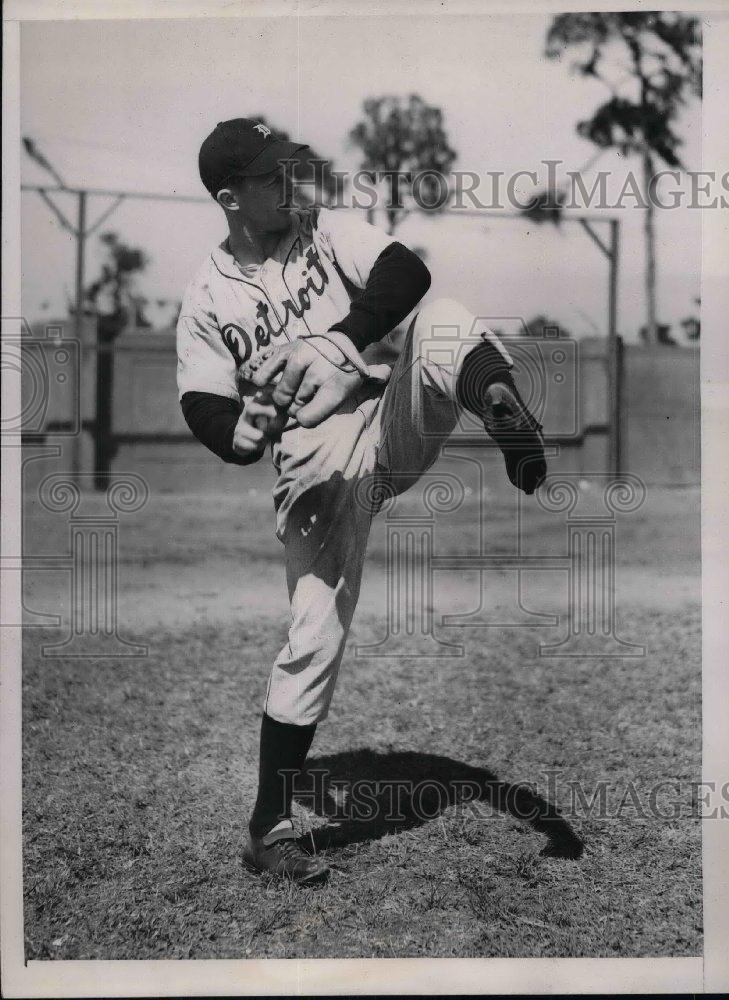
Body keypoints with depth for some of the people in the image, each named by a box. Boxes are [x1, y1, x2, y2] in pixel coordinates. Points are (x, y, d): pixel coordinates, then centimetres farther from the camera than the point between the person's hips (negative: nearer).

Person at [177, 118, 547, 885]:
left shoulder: (325, 230, 7)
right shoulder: (207, 299, 2)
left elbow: (407, 274, -9)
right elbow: (207, 412, -2)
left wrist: (341, 339, -26)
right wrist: (240, 432, -26)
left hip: (393, 420, 2)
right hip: (319, 467, -2)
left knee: (446, 322, -22)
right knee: (314, 636, -7)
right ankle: (269, 828, 5)